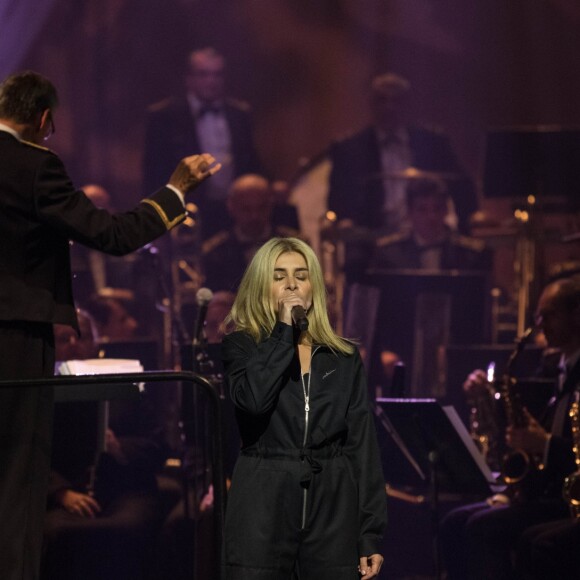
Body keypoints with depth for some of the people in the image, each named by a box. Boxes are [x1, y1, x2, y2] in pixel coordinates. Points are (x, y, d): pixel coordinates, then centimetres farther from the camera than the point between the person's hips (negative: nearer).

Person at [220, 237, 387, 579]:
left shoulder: (344, 358, 10)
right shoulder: (241, 346, 4)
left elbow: (362, 445, 7)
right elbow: (253, 399, -19)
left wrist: (371, 534, 1)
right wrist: (283, 330, -11)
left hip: (332, 509, 2)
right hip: (263, 508, -2)